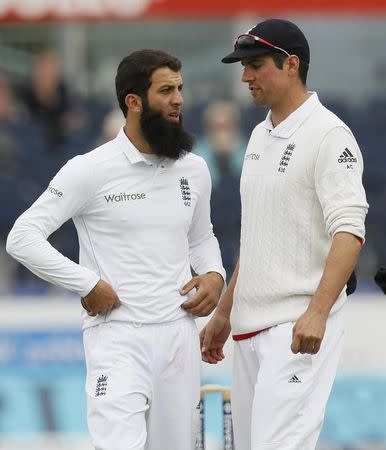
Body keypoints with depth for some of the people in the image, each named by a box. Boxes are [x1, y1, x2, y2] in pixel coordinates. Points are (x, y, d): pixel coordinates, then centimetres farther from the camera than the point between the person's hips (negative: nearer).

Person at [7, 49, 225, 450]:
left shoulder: (194, 169, 9)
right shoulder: (92, 169, -7)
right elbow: (22, 238, -8)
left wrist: (214, 275, 5)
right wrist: (88, 285, -11)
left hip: (179, 333, 5)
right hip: (117, 335, -5)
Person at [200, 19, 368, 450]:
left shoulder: (327, 134, -11)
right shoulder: (261, 136, 17)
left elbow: (349, 231, -20)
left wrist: (318, 312, -31)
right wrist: (224, 313, 24)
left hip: (299, 327, -9)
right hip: (250, 327, 9)